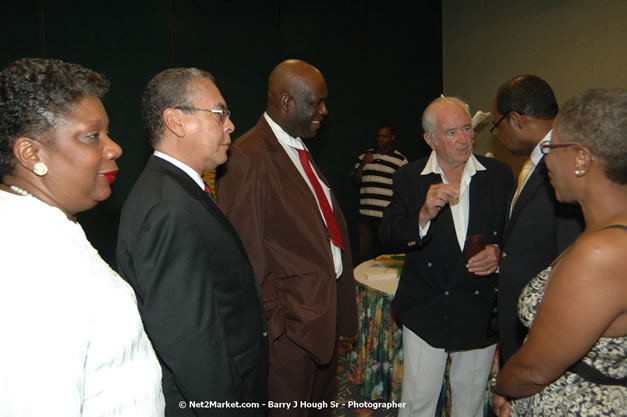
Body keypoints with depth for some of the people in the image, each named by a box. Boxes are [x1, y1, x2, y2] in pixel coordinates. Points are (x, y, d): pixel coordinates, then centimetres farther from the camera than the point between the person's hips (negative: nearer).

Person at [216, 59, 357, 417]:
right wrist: (275, 317, -16)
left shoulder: (300, 150, 10)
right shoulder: (248, 158, -18)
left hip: (326, 314, 9)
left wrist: (337, 306, 13)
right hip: (290, 322, -8)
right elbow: (247, 250, -19)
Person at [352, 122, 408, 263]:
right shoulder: (364, 156, 13)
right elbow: (355, 182, 13)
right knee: (364, 254, 2)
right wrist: (362, 164, -3)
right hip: (366, 215, 2)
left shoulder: (401, 160, 3)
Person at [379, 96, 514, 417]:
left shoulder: (499, 175, 0)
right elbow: (387, 238, -10)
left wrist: (499, 253, -14)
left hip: (482, 313, 1)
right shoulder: (409, 179, -3)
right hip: (426, 312, -1)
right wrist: (424, 215, -27)